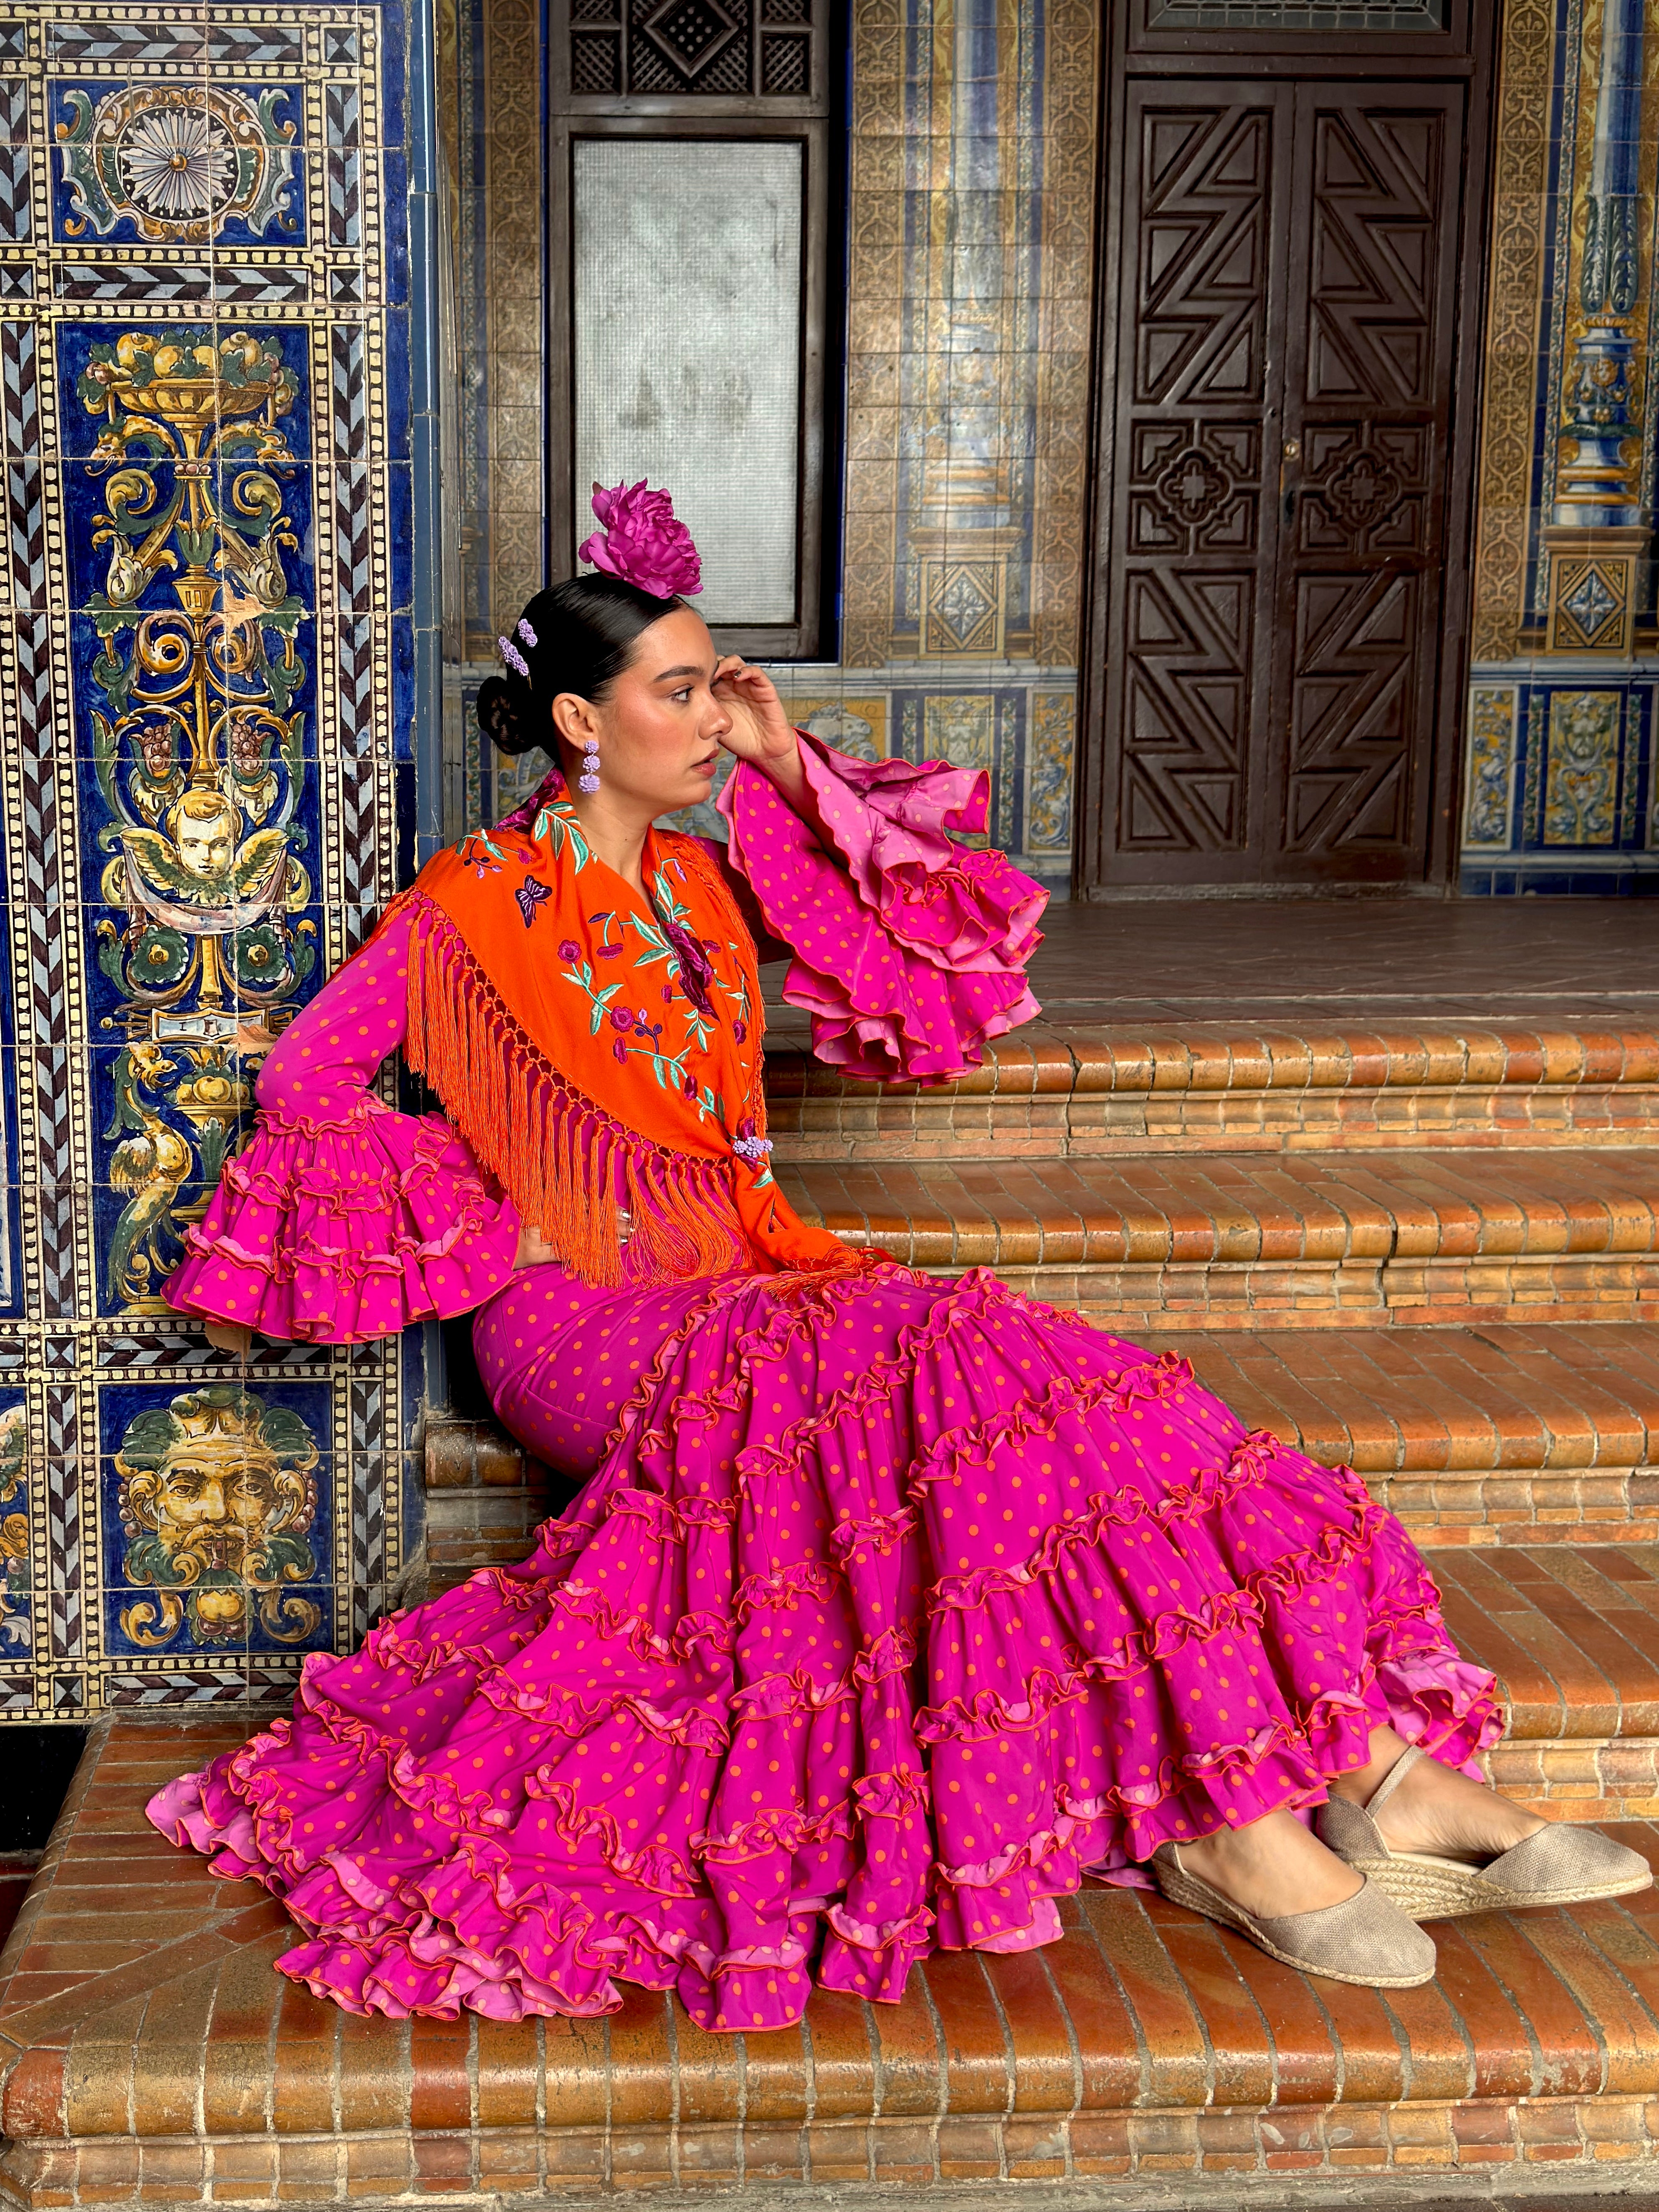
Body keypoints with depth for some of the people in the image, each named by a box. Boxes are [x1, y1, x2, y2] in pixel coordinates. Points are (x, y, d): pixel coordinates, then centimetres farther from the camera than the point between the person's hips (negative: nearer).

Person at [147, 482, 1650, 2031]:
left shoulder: (706, 881, 17)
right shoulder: (473, 910, 0)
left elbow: (911, 972, 14)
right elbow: (308, 1080, 1)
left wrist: (792, 773, 9)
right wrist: (486, 1230, -7)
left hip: (746, 1288, 6)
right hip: (585, 1325, -6)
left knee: (1026, 1381, -23)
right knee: (961, 1373, -32)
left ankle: (1381, 1769, -31)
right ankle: (1232, 1819, -36)